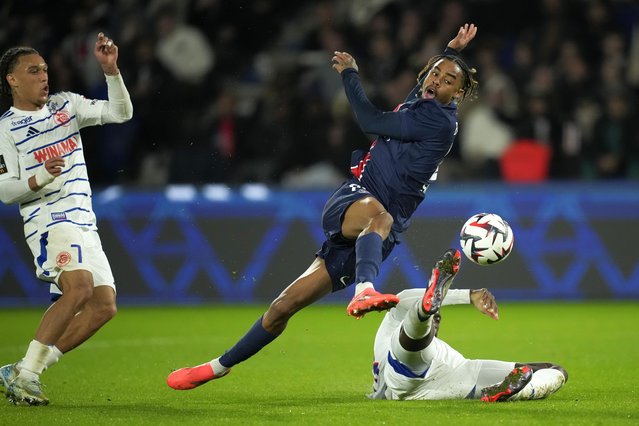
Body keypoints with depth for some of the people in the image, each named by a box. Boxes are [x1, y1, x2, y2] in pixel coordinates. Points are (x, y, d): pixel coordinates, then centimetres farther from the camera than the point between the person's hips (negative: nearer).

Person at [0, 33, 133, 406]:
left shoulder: (66, 105, 13)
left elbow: (121, 113, 10)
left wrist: (110, 70, -4)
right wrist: (40, 178, -25)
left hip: (84, 223, 7)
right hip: (48, 221, -7)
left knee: (104, 306, -1)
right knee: (80, 286, -29)